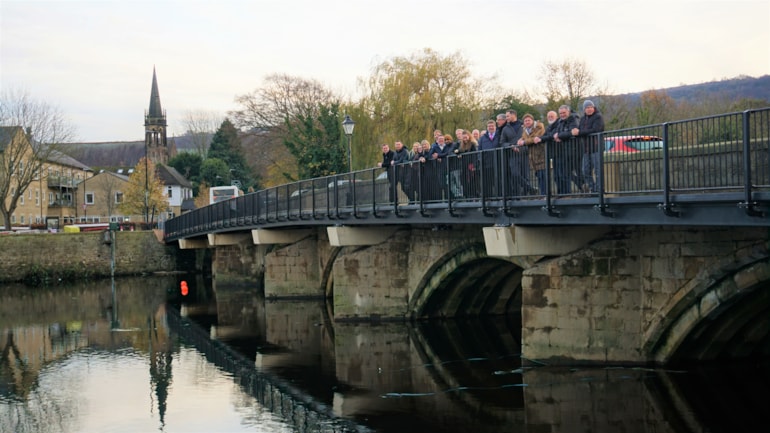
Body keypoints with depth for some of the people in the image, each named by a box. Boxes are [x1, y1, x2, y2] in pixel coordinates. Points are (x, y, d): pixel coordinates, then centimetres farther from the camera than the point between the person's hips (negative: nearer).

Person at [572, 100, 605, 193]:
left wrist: (579, 132, -16)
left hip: (596, 148, -8)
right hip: (586, 149, 8)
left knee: (597, 170, -9)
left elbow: (594, 130, -17)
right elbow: (578, 130, 12)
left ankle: (598, 189, -8)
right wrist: (575, 131, -14)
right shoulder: (583, 119, 20)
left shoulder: (598, 117, -4)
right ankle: (592, 189, 13)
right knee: (585, 171, 7)